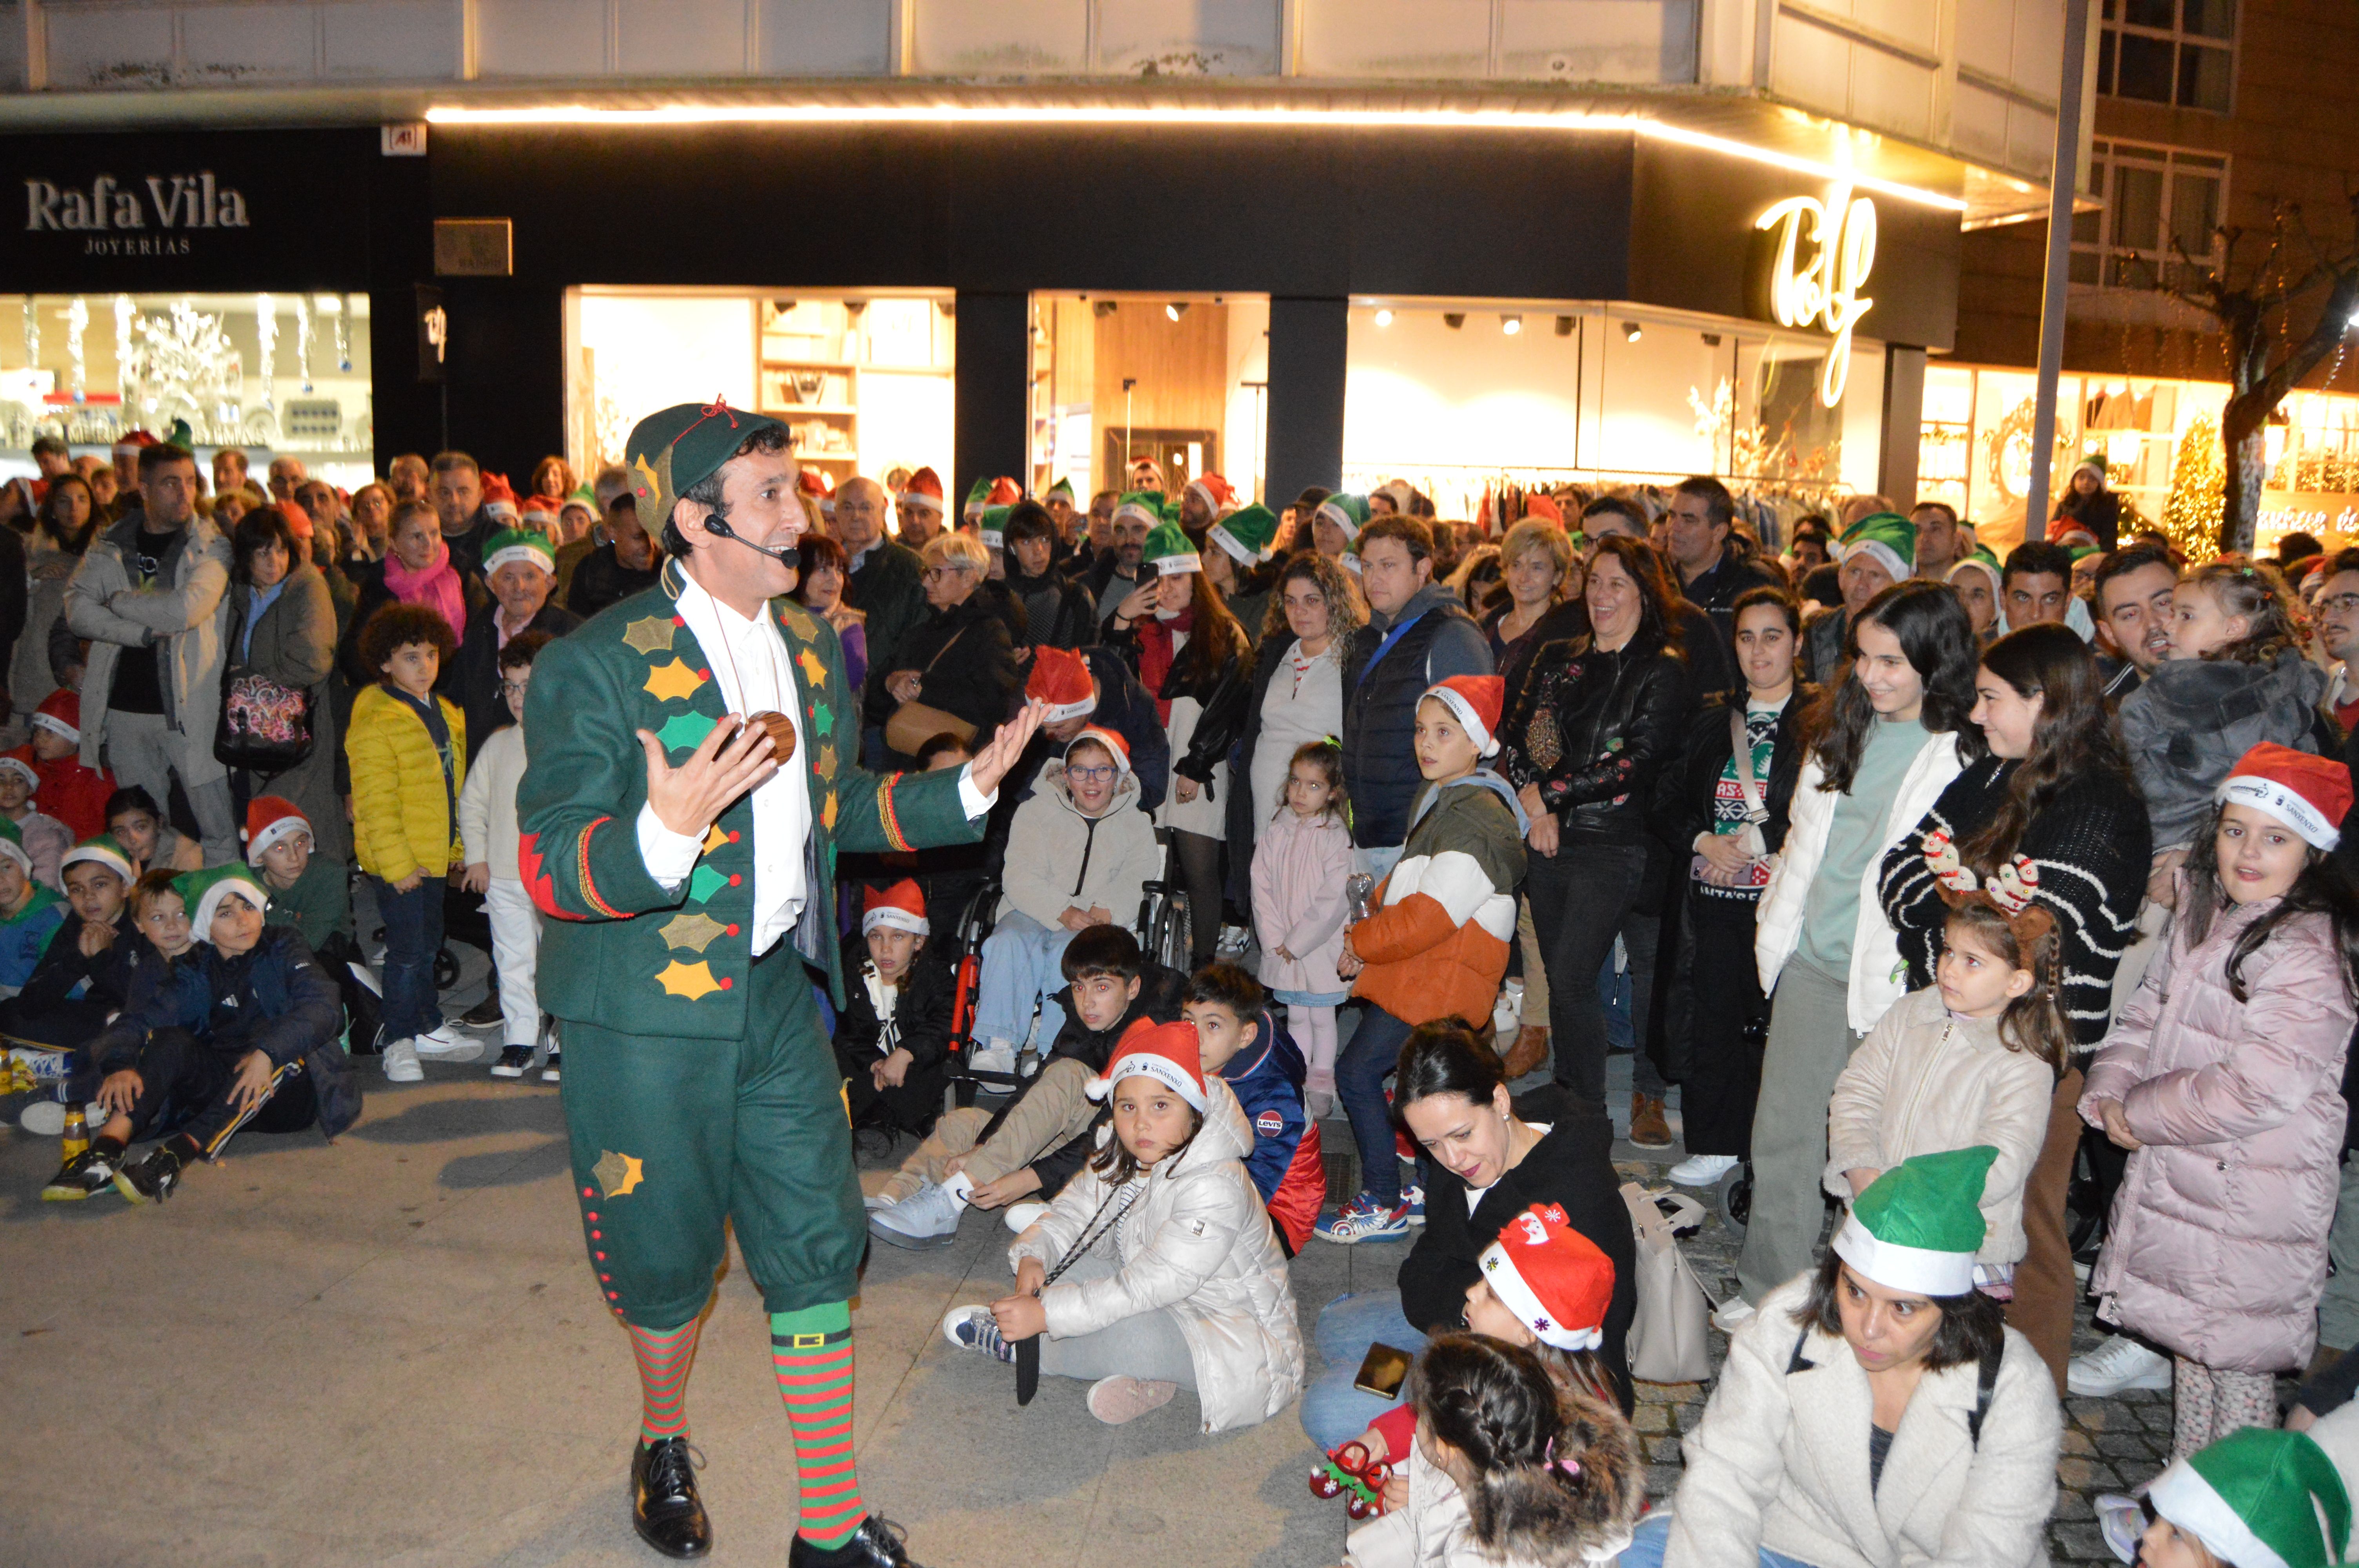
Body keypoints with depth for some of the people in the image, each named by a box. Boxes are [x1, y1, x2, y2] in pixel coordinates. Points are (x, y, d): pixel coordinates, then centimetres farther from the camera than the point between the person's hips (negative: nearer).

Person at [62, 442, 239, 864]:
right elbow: (77, 610, -2)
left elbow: (187, 609, -18)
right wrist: (146, 631, -13)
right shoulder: (110, 545, 10)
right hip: (124, 705, 4)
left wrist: (120, 600, -4)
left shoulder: (211, 547, -2)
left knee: (219, 832, -5)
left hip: (188, 706, -4)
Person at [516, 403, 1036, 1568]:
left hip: (778, 991, 5)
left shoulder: (812, 645, 8)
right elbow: (548, 866, -17)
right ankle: (662, 1440, 44)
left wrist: (967, 787, 6)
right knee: (666, 1251, 12)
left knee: (817, 1245, 7)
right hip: (647, 1011, -5)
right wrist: (663, 834, -37)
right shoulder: (596, 666, -14)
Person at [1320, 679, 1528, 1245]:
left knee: (1358, 1071, -10)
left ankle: (1383, 1205, 0)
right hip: (1415, 971, 10)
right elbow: (1401, 885, 23)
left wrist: (1360, 943, -12)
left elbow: (1428, 916, -24)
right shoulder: (1438, 800, 15)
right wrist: (1373, 916, 3)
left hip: (1440, 979, -10)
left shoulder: (1478, 821, -19)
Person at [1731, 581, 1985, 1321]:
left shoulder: (1969, 757, -11)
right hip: (1811, 962, 6)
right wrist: (1776, 929, 15)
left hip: (1892, 977, -6)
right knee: (1781, 1131, 10)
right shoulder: (1845, 729, 10)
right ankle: (1766, 1290, 23)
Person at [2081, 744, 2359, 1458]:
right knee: (2189, 1345, 21)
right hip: (2177, 1177, 8)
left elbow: (2256, 1091, -24)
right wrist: (2110, 1092, -3)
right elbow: (2147, 1012, 14)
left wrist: (2141, 1114, -13)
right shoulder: (2204, 914, 7)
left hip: (2251, 1199, -8)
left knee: (2237, 1363, 2)